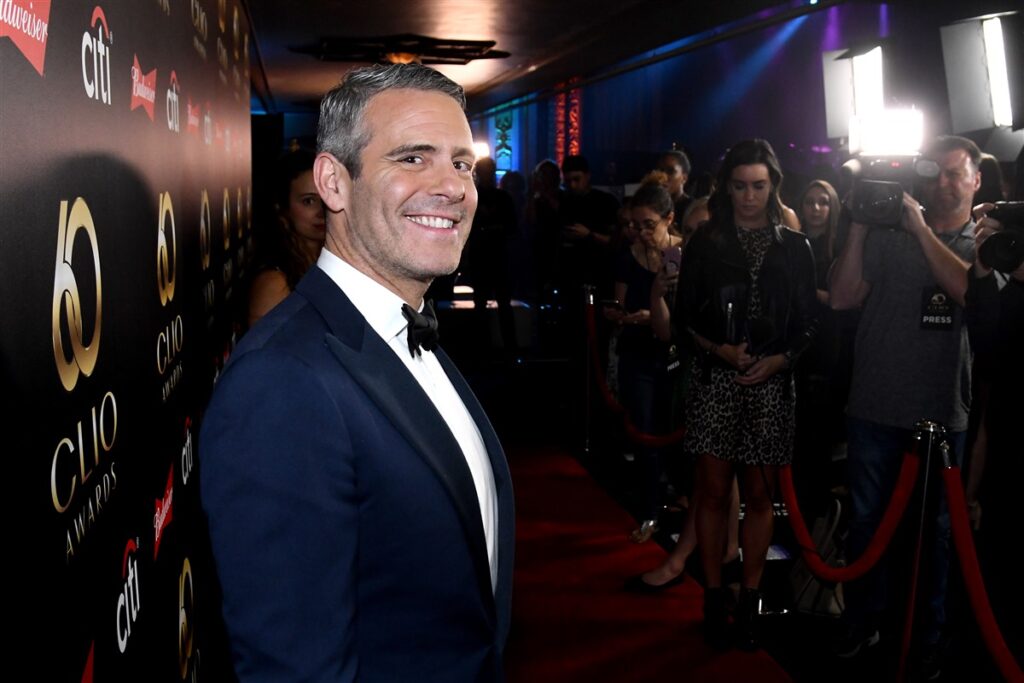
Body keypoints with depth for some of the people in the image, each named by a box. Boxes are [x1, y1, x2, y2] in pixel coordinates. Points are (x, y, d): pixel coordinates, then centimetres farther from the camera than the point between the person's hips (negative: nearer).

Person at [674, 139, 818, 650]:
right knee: (714, 490, 1)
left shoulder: (794, 247, 9)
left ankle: (749, 601, 15)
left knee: (759, 495, 6)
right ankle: (714, 599, 11)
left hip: (771, 383, 1)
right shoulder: (705, 242, 6)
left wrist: (780, 359, -10)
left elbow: (806, 325, 8)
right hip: (715, 379, -1)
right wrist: (719, 349, -13)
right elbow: (685, 316, 3)